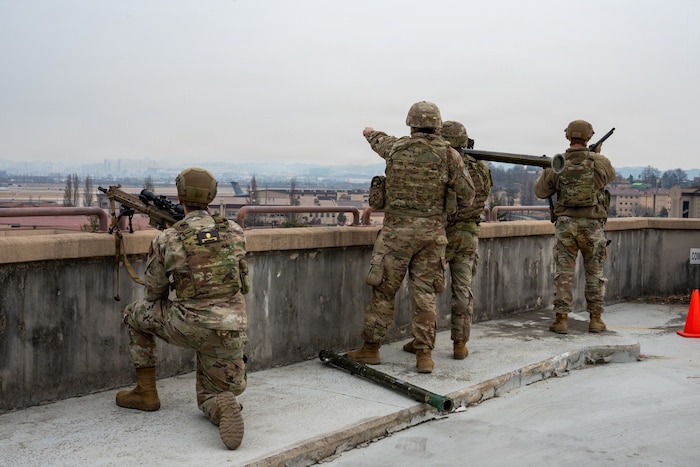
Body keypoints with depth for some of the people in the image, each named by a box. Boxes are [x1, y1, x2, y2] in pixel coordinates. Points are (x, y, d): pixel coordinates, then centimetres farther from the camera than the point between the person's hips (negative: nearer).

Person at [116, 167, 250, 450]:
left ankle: (146, 392, 26)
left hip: (187, 328, -3)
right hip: (230, 331, 3)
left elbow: (154, 293, 4)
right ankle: (224, 407, -18)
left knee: (136, 313, 26)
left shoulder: (166, 240, -7)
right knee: (208, 398, 22)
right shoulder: (235, 231, 1)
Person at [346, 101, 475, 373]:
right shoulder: (448, 154, -2)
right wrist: (449, 207, 21)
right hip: (432, 233, 1)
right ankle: (424, 355, 5)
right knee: (425, 295, 5)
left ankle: (371, 348, 16)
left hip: (397, 230, 0)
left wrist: (371, 133, 50)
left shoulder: (397, 147, 2)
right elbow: (466, 195, -1)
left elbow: (380, 142, 26)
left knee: (383, 291, 8)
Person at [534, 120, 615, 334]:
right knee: (595, 274, 12)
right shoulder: (599, 162, -4)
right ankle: (595, 318, 17)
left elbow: (540, 191, 7)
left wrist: (546, 172, 24)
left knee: (564, 272, 6)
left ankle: (561, 319, 4)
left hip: (565, 223, 0)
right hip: (592, 225, 0)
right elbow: (610, 175, 21)